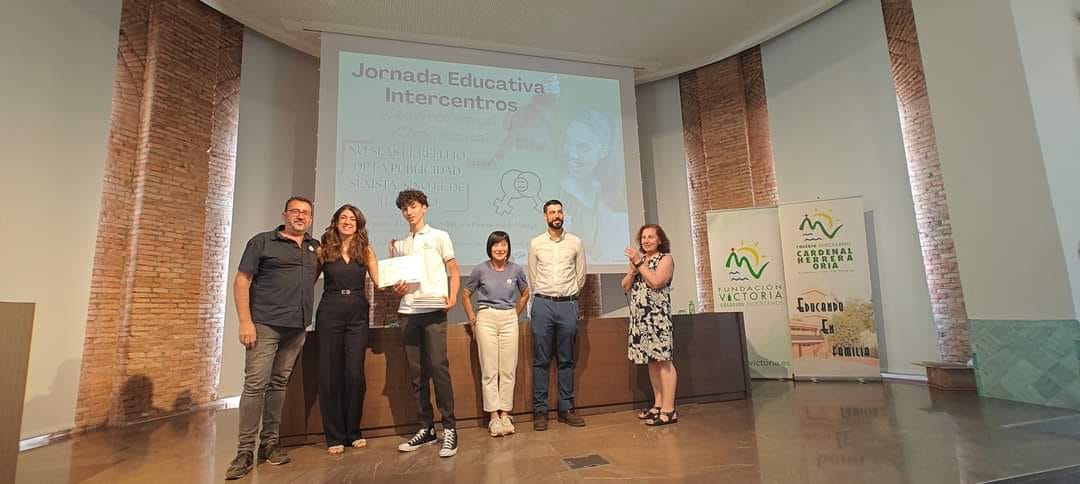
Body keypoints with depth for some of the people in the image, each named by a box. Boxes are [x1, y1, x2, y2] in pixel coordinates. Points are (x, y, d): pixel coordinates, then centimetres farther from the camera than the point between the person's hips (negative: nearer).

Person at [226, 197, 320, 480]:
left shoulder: (315, 247, 14)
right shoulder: (262, 242, 1)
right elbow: (241, 281, -4)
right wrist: (245, 321, -12)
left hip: (297, 328, 4)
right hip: (264, 325, -4)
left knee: (279, 384, 10)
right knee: (255, 384, -5)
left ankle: (269, 443, 19)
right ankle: (245, 451, 4)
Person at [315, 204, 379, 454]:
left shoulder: (366, 250, 7)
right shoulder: (323, 250, 6)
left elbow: (379, 281, 1)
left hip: (358, 315, 0)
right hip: (329, 314, 0)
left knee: (354, 373, 0)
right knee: (329, 374, 3)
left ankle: (353, 432, 18)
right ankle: (334, 436, 17)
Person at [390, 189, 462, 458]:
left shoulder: (438, 236, 6)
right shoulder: (399, 245, 18)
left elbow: (454, 271, 4)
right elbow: (394, 277, 21)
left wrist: (452, 297, -13)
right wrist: (396, 289, -3)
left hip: (433, 310, -4)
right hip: (408, 312, 5)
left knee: (438, 368, -9)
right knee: (416, 373, 7)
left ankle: (449, 428, 1)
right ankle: (426, 428, 17)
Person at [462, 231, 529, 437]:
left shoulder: (516, 270, 0)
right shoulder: (481, 269, -4)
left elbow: (525, 293, 18)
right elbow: (466, 296, 7)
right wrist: (473, 321, 5)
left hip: (509, 320, 2)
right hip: (486, 319, -1)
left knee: (508, 370, 4)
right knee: (489, 370, 1)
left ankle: (505, 414, 16)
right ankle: (493, 416, 11)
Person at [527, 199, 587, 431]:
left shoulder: (576, 242, 6)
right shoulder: (535, 243, 5)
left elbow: (580, 276, 11)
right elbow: (532, 277, 10)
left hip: (568, 305, 1)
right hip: (542, 304, -1)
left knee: (567, 360, 8)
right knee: (541, 361, 2)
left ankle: (566, 408, 18)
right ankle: (540, 410, 10)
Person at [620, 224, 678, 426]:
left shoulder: (666, 258, 0)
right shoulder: (638, 259, 19)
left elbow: (656, 282, -16)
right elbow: (625, 286, 13)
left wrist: (639, 263, -12)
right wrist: (633, 267, -2)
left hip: (657, 316, -7)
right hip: (639, 316, 7)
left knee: (663, 360, -7)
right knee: (651, 360, 9)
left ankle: (669, 410, -4)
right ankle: (658, 405, 17)